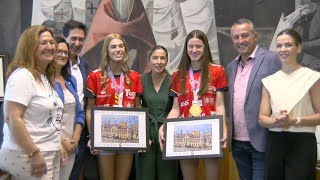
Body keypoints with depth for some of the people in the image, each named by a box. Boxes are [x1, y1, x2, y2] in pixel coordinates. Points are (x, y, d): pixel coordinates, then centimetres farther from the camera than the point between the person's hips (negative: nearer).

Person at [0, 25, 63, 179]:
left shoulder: (46, 77, 11)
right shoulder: (23, 75, -15)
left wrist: (57, 145, 15)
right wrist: (34, 153, -22)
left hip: (50, 153, 8)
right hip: (27, 155, -8)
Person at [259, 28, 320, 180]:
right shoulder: (269, 81, 7)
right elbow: (262, 118, 5)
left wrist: (294, 120, -18)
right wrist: (276, 121, -16)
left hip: (302, 142, -4)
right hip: (275, 142, 4)